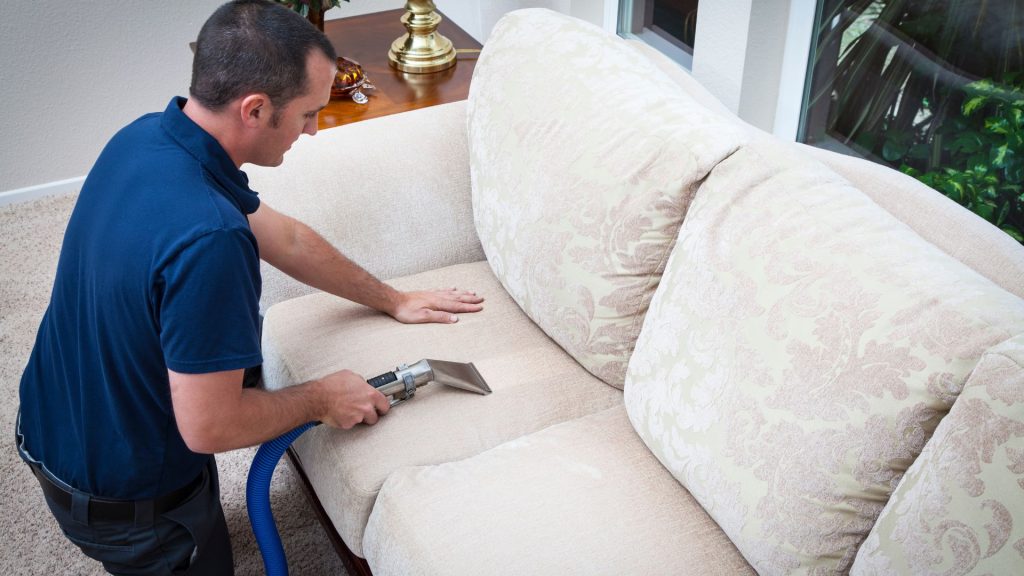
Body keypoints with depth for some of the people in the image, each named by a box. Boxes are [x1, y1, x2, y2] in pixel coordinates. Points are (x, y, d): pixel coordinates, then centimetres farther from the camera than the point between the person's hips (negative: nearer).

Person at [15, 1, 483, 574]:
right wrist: (321, 400, -13)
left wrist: (393, 300, 15)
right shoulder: (208, 236, -40)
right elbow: (210, 428, -32)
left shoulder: (147, 136, -9)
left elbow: (282, 236, 5)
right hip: (120, 495, -7)